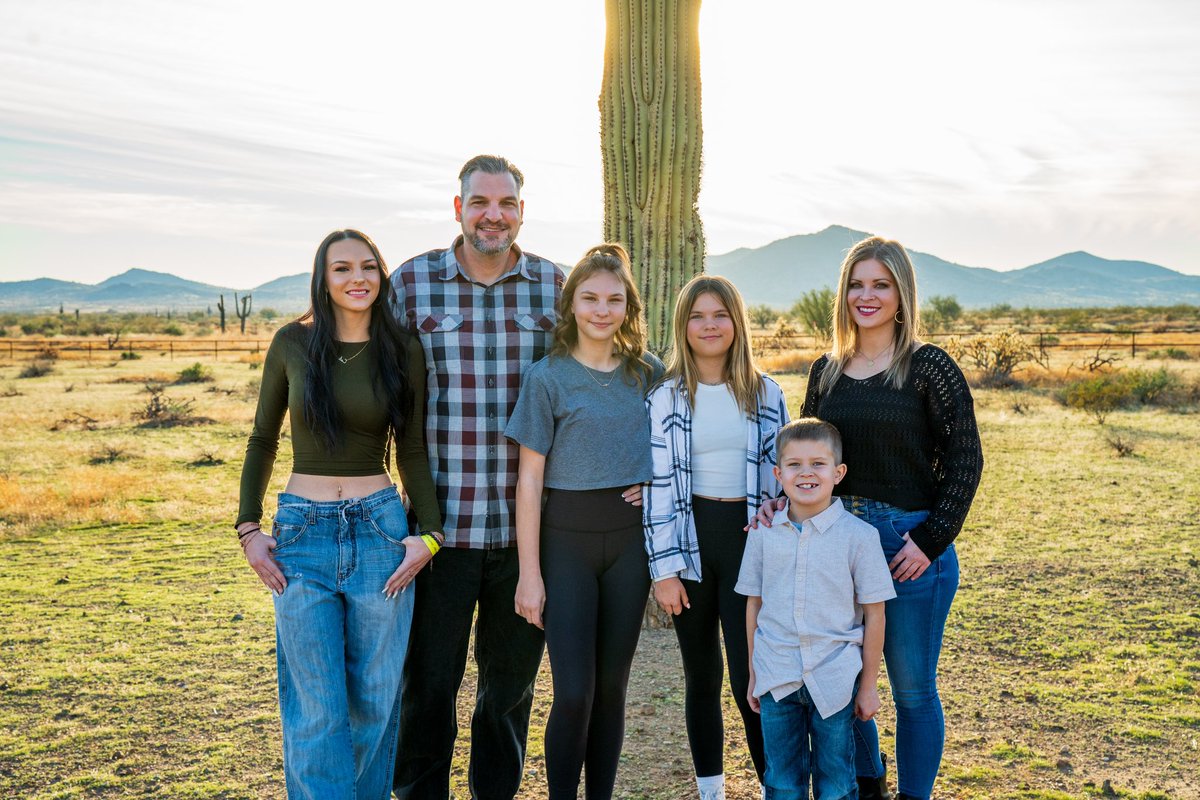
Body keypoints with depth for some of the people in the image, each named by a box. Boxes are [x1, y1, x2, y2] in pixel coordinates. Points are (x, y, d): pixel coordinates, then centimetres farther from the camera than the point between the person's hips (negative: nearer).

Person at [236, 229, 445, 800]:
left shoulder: (402, 351, 2)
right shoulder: (292, 342, 1)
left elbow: (412, 451, 6)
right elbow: (262, 440, 9)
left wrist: (429, 532, -4)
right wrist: (248, 528, 2)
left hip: (380, 528, 1)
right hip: (303, 535, 0)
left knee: (374, 699, 10)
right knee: (317, 710, 1)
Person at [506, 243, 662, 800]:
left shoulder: (647, 371, 5)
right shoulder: (548, 377, -5)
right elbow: (530, 477, -5)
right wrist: (529, 574, -8)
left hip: (630, 539, 3)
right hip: (566, 539, -3)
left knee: (611, 686, 10)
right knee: (573, 693, -4)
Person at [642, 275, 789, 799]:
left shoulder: (766, 394, 5)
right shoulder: (665, 397, -1)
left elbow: (782, 475, 8)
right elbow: (658, 485, -4)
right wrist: (664, 568, -8)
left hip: (751, 540, 0)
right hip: (692, 540, 0)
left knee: (752, 678, -6)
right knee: (702, 677, 11)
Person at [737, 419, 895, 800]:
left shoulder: (859, 535, -9)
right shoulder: (763, 533, -1)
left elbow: (874, 615, -4)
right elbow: (754, 605, 7)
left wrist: (868, 685, -1)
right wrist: (753, 674, 10)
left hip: (834, 680, -2)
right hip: (776, 679, 2)